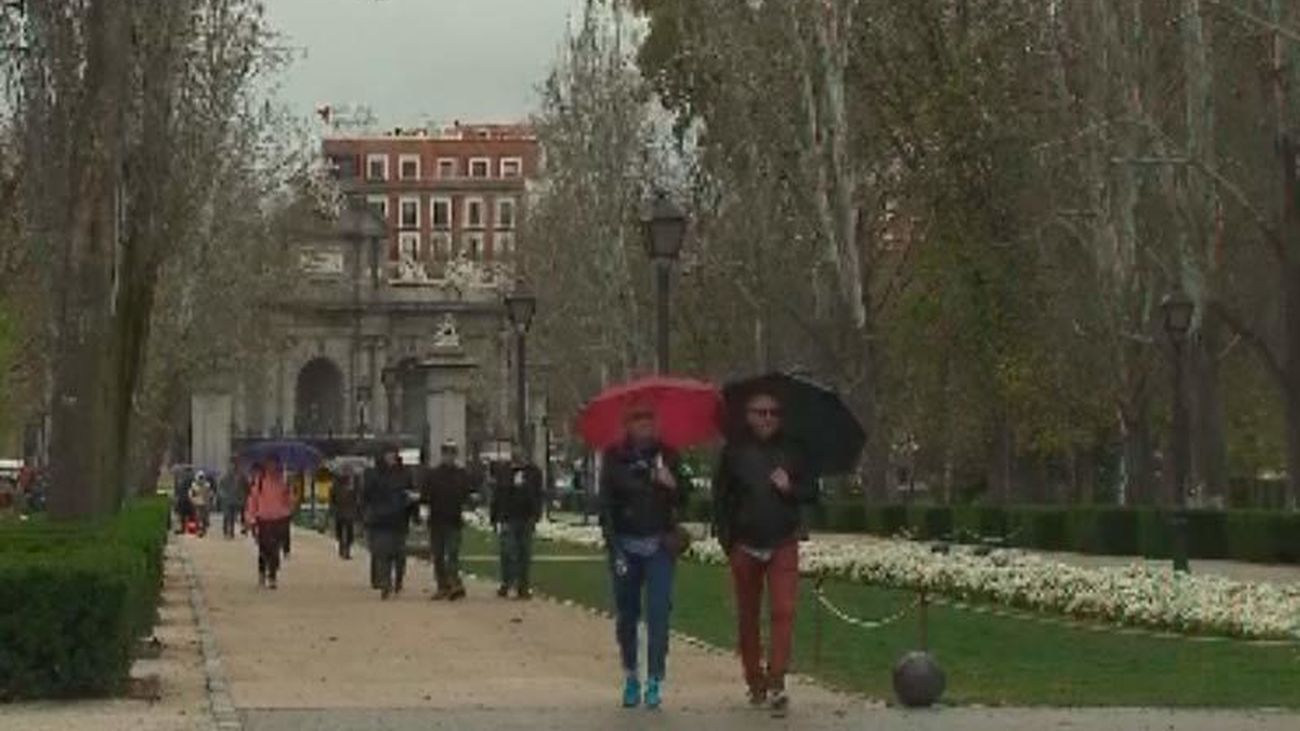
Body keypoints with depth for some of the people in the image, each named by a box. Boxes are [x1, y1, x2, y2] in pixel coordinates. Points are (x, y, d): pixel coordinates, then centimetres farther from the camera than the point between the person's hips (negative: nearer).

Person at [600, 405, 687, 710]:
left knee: (658, 611, -9)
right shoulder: (614, 458, 2)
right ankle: (630, 676, 20)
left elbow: (682, 502, 9)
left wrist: (672, 485, -13)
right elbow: (605, 504, -1)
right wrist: (614, 548, -9)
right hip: (625, 544, 0)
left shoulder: (667, 456, 6)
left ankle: (654, 680, -7)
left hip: (659, 545, 0)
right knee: (626, 613, 7)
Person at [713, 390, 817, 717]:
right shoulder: (735, 451, 2)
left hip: (782, 545, -1)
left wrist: (790, 487, -12)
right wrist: (726, 539, -1)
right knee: (747, 617, 9)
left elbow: (811, 491, 9)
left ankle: (776, 684, -15)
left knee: (783, 611, -13)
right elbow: (720, 496, 5)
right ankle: (755, 683, 21)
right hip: (745, 546, 1)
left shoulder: (790, 451, 5)